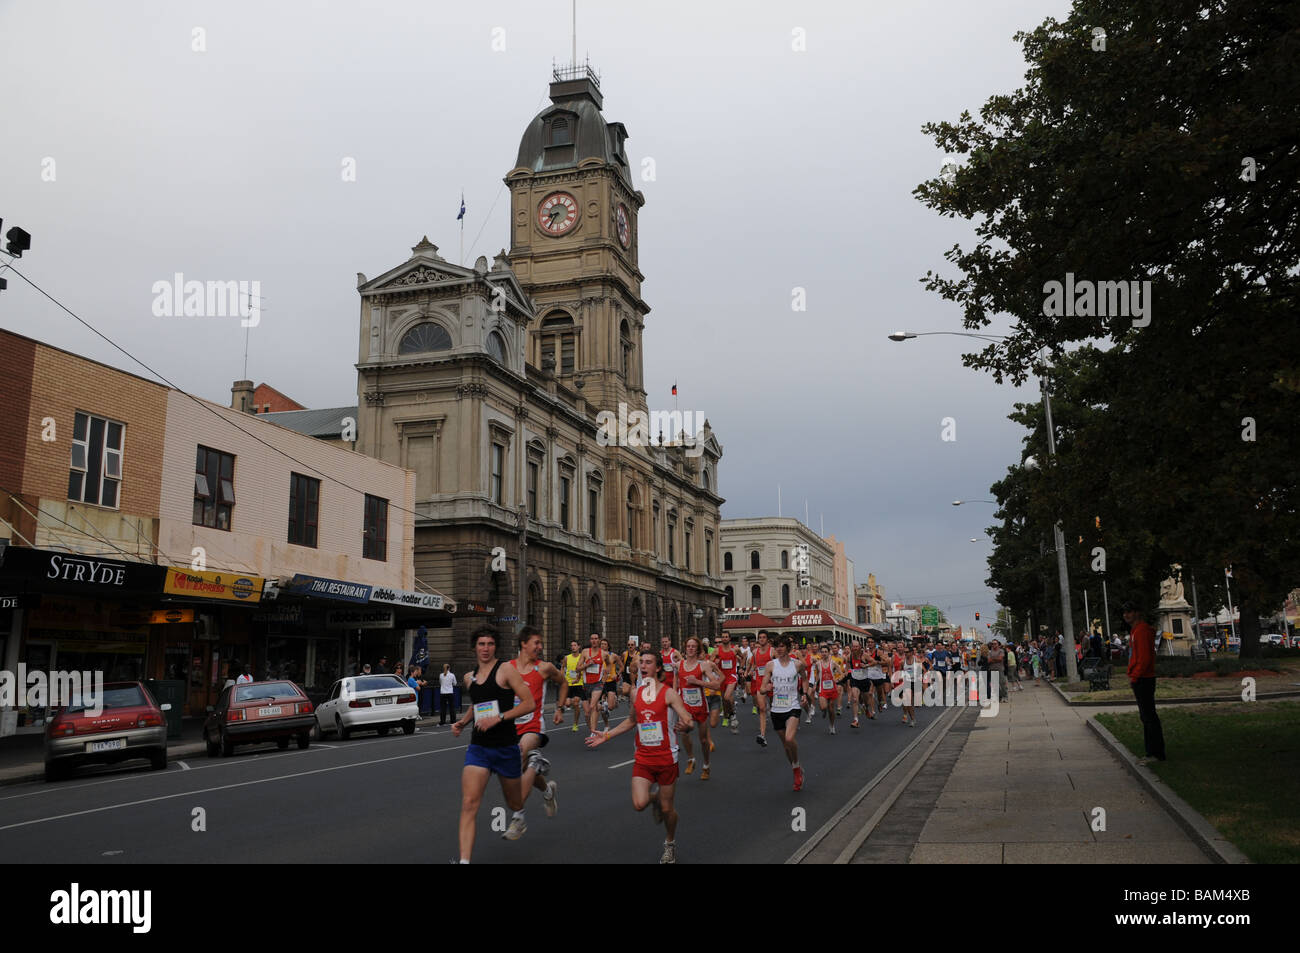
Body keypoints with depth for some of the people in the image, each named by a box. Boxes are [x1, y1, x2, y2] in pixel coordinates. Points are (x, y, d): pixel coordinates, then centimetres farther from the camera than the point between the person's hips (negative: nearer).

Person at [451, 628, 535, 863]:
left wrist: (498, 718, -20)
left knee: (515, 805, 16)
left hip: (506, 746, -3)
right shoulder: (469, 677, 9)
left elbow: (530, 703, -13)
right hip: (478, 747, 3)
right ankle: (464, 860, -15)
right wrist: (462, 721, 9)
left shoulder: (506, 670, -9)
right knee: (469, 804, -16)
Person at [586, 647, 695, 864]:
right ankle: (654, 796, 23)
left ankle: (670, 845, 36)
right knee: (639, 805, -13)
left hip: (666, 757, -3)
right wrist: (607, 736, 16)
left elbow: (689, 721, -18)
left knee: (667, 809, 7)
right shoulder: (636, 693, 4)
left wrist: (685, 727, -41)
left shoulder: (669, 693, -11)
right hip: (643, 758, 3)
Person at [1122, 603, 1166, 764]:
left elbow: (1144, 658, -21)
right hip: (1140, 680, 11)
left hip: (1142, 679, -11)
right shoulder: (1135, 631, 18)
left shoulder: (1141, 631, -15)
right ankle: (1152, 752, 20)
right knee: (1146, 716, 14)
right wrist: (1133, 676, 16)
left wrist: (1134, 677, -17)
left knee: (1149, 716, -7)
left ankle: (1156, 753, -4)